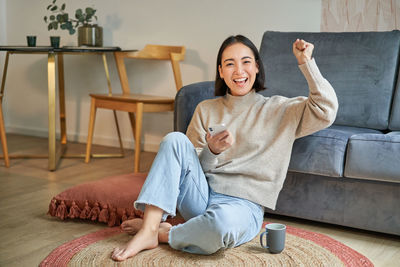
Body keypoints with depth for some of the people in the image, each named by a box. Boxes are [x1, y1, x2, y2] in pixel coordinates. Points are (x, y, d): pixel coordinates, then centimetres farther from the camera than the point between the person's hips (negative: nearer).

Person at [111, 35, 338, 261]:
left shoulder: (279, 110, 6)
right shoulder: (206, 109, 13)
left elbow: (326, 111, -7)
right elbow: (191, 166, 11)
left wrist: (306, 62, -11)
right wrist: (211, 151, -12)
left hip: (243, 206, -3)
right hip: (201, 197, 4)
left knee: (222, 220, -41)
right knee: (175, 139, -20)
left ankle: (164, 233, -11)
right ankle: (149, 228, -25)